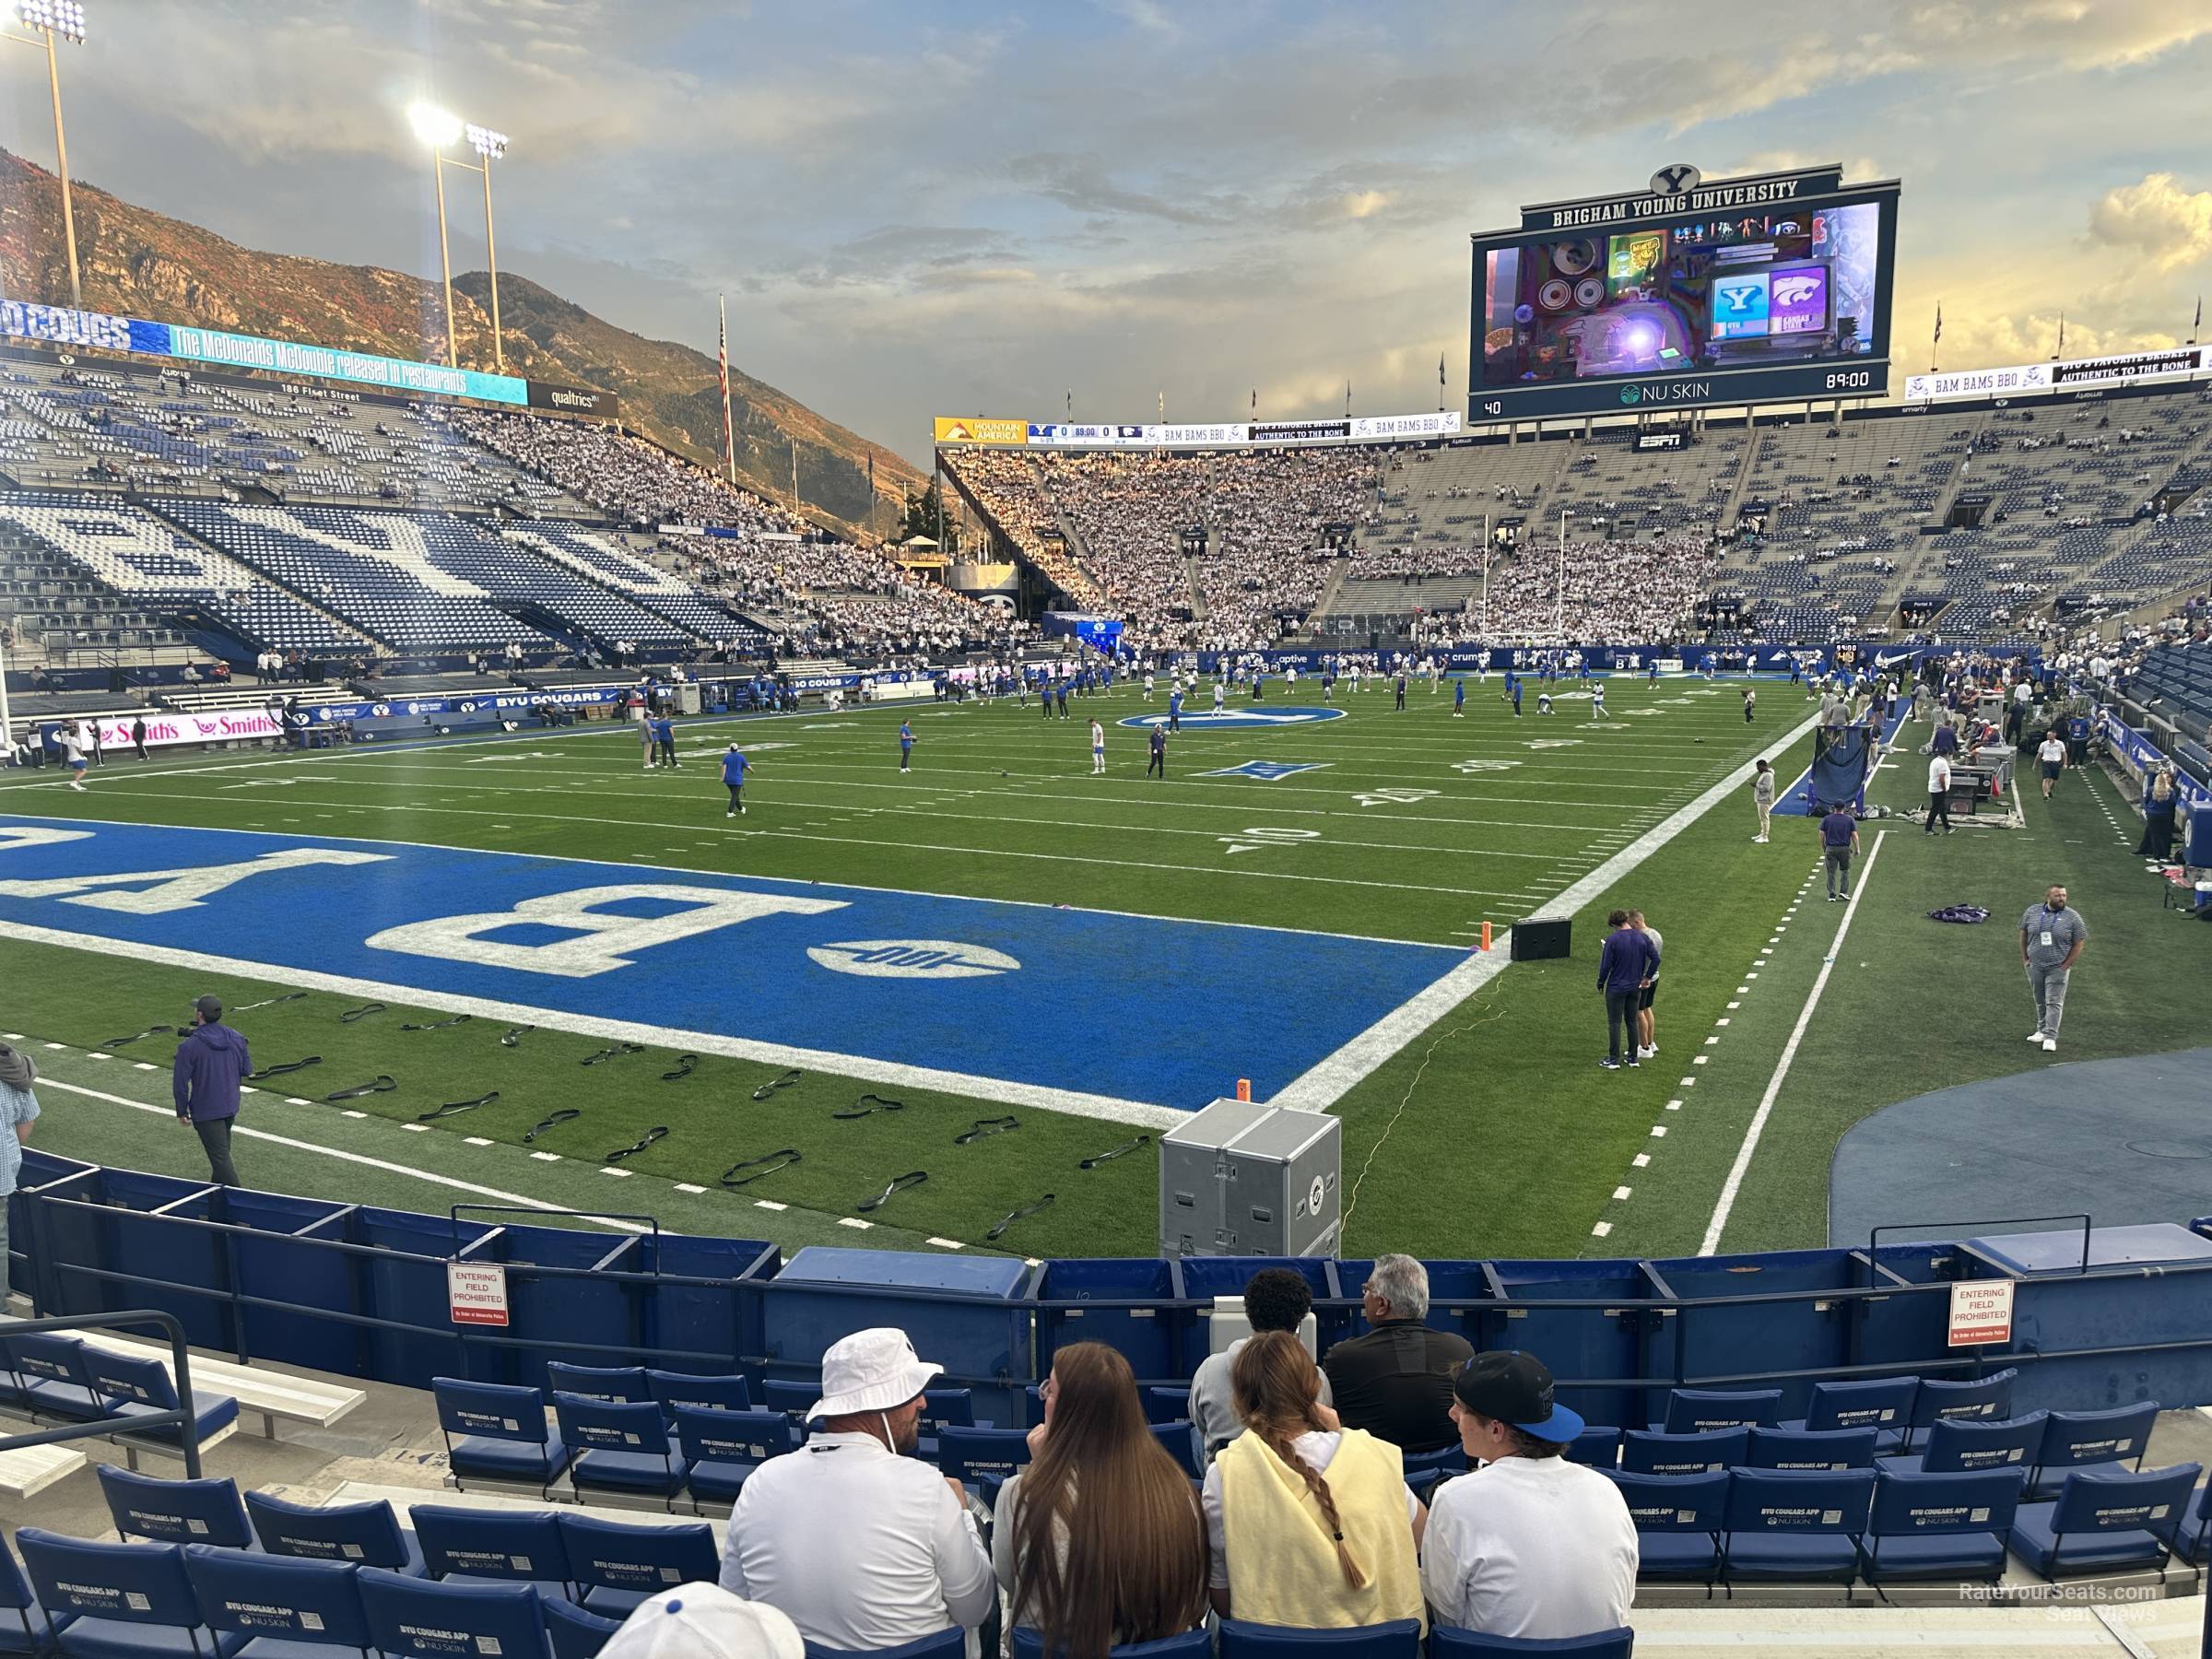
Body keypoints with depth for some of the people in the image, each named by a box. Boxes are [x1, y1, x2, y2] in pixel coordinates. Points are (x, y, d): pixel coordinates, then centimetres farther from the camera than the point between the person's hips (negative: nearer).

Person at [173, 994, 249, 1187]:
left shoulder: (189, 1046, -19)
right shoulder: (236, 1038, -3)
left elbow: (180, 1082, -14)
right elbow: (246, 1068, 6)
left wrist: (182, 1111, -2)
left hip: (205, 1111, -6)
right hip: (231, 1106, 6)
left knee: (221, 1157, -3)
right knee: (223, 1151, 25)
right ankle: (217, 1187, 42)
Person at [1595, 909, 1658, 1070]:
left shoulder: (1612, 940, -15)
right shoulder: (1642, 938, 0)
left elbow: (1606, 965, -14)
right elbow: (1656, 958, -1)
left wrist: (1600, 984, -1)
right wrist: (1647, 977, 8)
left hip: (1616, 987, -5)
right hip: (1635, 987, 5)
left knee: (1614, 1023, 2)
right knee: (1632, 1022, 15)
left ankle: (1614, 1059, 5)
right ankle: (1633, 1058, 21)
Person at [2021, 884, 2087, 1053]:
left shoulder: (2073, 917, -5)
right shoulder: (2032, 911, 2)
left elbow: (2078, 944, -3)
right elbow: (2023, 934, 11)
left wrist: (2066, 966, -7)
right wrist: (2024, 958, 7)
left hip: (2057, 968, -3)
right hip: (2034, 967, 3)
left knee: (2054, 1002, -5)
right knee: (2040, 1001, 12)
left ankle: (2050, 1037, -4)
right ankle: (2041, 1030, 24)